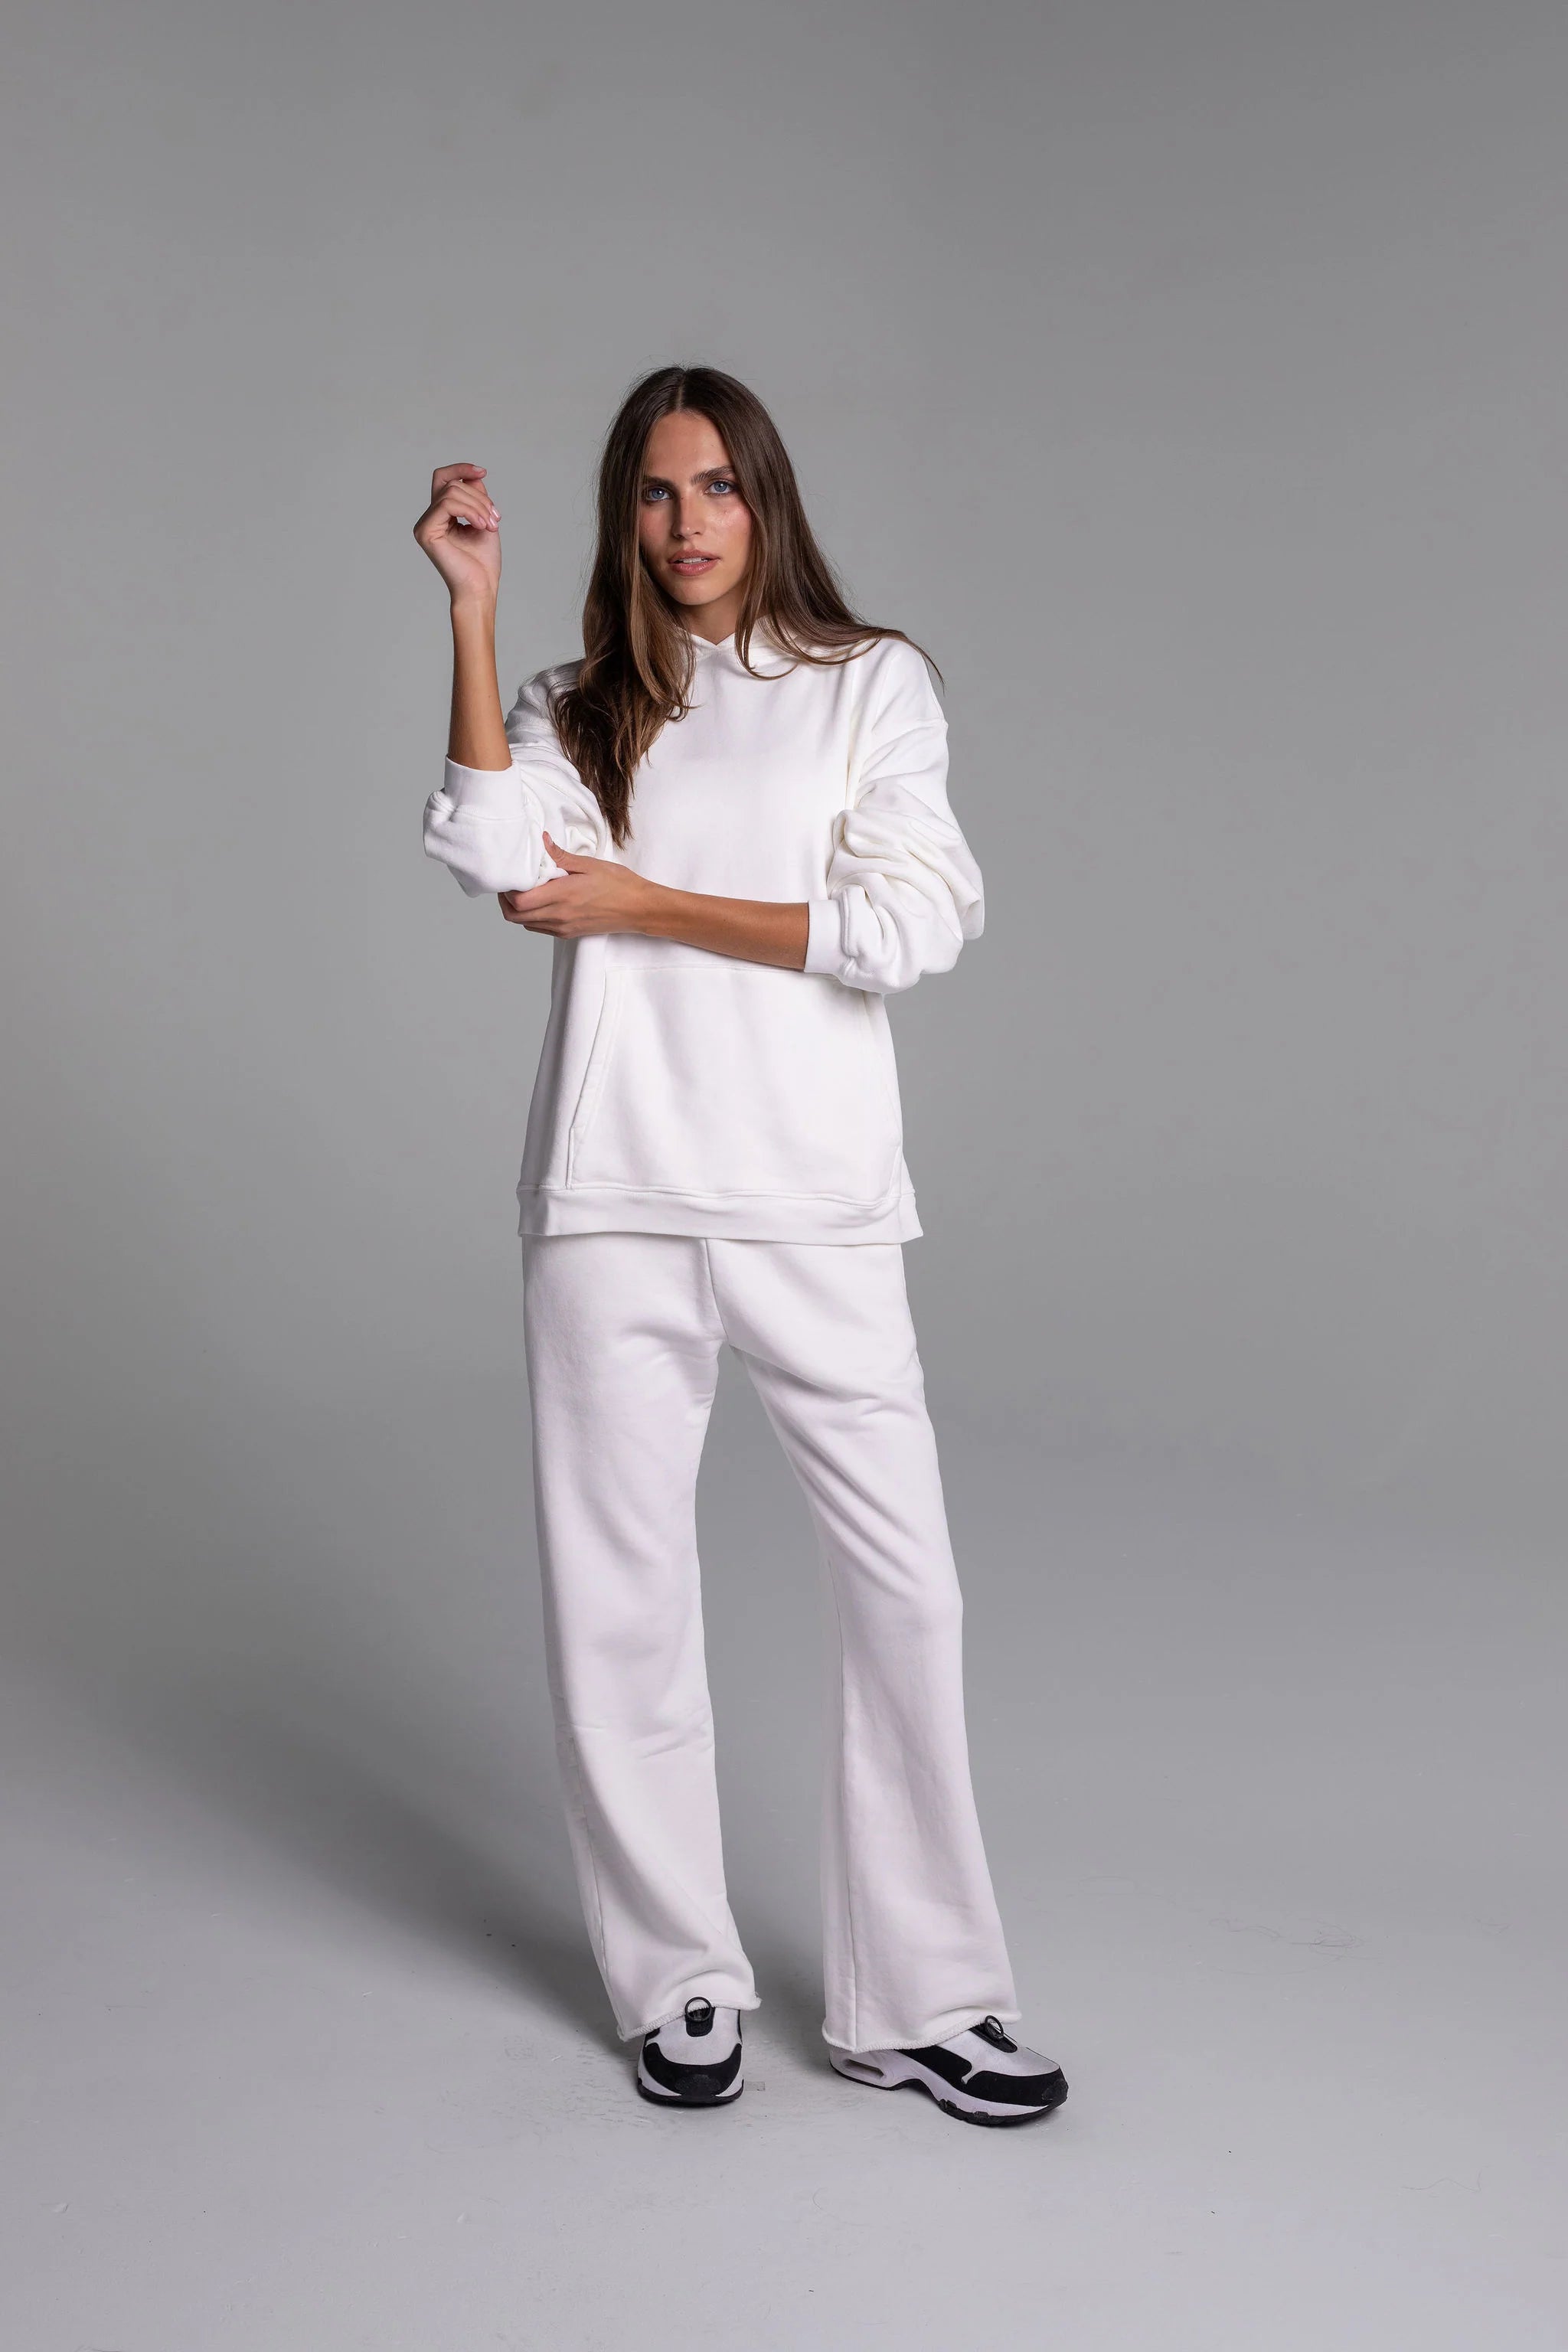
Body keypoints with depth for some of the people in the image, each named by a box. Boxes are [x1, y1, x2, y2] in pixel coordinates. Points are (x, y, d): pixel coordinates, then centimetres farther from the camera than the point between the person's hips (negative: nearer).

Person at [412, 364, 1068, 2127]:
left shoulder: (870, 683, 8)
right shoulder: (577, 711, 13)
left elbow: (908, 926, -6)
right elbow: (494, 854, -9)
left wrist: (648, 905, -6)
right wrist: (470, 606, -7)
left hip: (815, 1201, -1)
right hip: (615, 1200, 2)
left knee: (903, 1585, -2)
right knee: (619, 1594, 5)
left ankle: (919, 1999, 12)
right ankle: (678, 1983, 22)